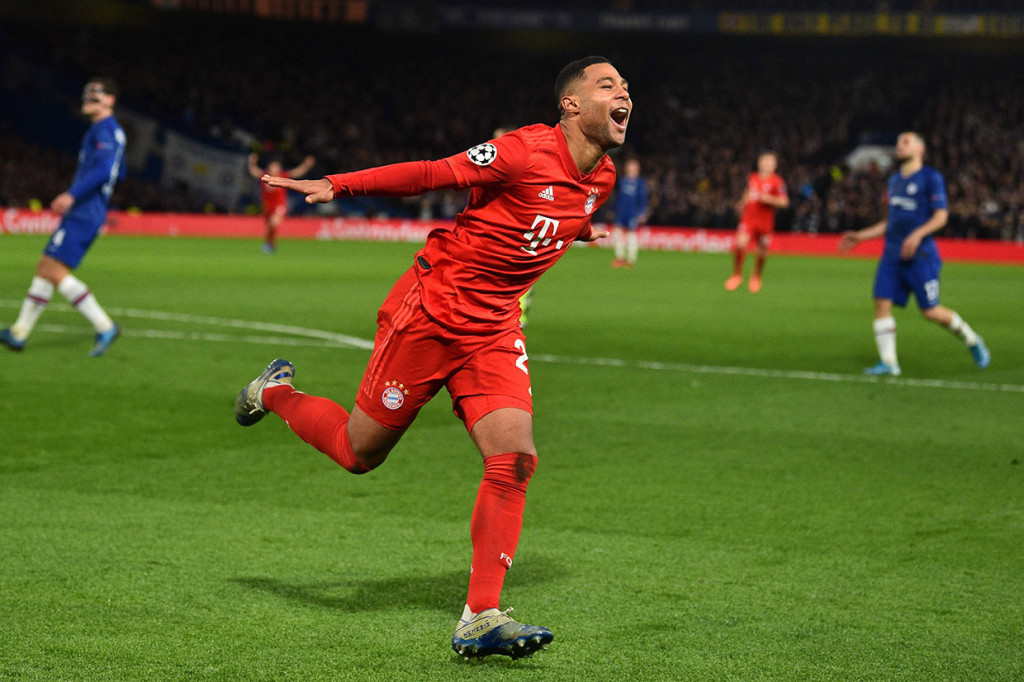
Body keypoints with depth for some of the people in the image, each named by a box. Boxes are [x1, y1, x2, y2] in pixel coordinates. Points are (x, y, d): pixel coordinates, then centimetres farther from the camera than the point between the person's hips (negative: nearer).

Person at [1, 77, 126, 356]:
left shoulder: (105, 129, -11)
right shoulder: (114, 131, 19)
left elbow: (104, 169, -27)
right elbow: (119, 173, 29)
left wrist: (72, 194, -30)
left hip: (82, 215, -10)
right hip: (81, 214, 10)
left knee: (55, 271, -15)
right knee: (44, 268, 11)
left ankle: (104, 326, -13)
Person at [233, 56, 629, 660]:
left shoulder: (602, 179, 4)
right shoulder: (528, 151, -19)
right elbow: (433, 174, -14)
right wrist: (338, 185, -15)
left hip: (495, 328, 6)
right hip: (431, 309, -6)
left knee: (515, 459, -13)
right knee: (360, 452, 6)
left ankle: (480, 619, -9)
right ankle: (276, 393, 37)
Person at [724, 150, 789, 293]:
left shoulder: (777, 182, -4)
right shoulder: (752, 178, 9)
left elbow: (784, 202, -9)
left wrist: (767, 198, -20)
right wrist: (742, 203, 12)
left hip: (766, 221, -2)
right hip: (748, 217, 2)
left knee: (762, 252, 4)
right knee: (740, 244, -17)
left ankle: (756, 276, 32)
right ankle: (737, 274, 2)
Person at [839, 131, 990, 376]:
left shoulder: (931, 178, -4)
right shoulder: (894, 180, 17)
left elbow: (941, 216, -11)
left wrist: (918, 234, -26)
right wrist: (860, 236, 19)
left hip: (920, 255, -6)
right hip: (892, 254, 7)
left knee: (931, 311, -5)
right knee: (882, 302, -8)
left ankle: (972, 341, 19)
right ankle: (888, 362, -5)